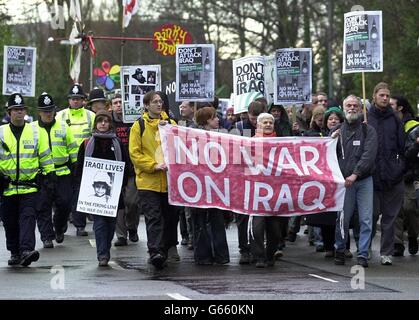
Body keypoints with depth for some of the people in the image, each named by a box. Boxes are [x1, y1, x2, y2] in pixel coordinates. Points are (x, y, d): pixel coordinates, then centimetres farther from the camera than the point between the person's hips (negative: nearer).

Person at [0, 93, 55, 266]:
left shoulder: (36, 131, 5)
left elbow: (45, 155, 10)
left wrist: (50, 174, 7)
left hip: (30, 186, -2)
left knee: (28, 217, -14)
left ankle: (27, 250, -22)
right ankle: (15, 252, 20)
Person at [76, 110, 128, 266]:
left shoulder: (117, 144, 9)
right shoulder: (87, 144, 7)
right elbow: (79, 167, 8)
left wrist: (121, 184, -1)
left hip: (113, 189, 2)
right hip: (94, 189, -2)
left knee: (111, 220, 6)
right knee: (99, 221, -9)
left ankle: (105, 252, 20)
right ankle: (103, 254, -12)